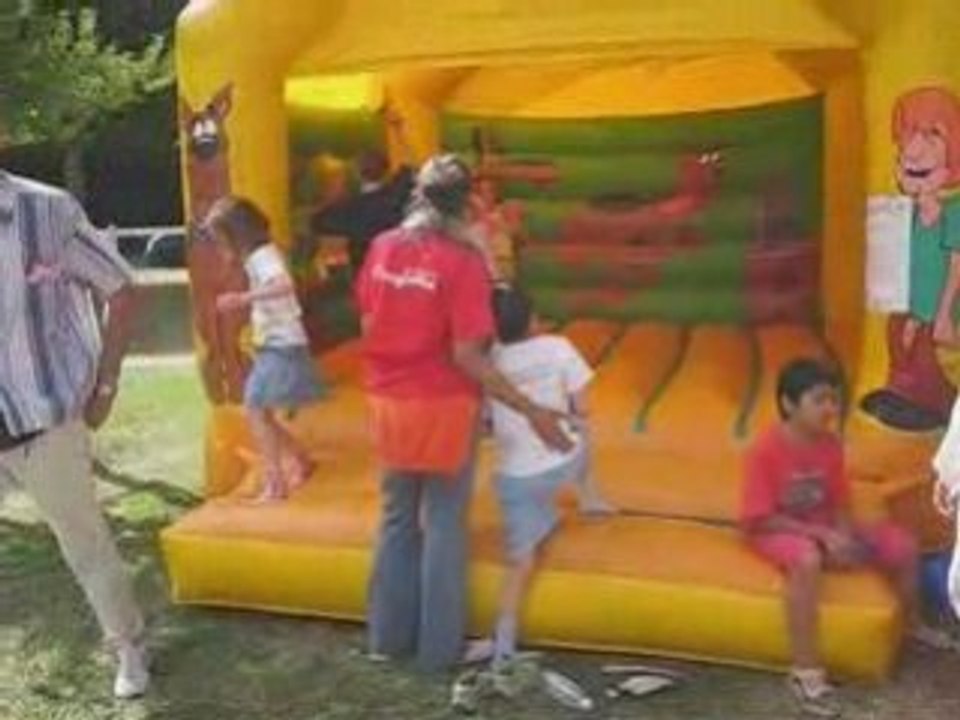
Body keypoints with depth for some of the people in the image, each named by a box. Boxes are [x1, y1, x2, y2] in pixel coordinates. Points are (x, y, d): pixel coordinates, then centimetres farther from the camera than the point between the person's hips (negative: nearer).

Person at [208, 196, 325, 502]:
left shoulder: (263, 256, -17)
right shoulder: (258, 256, 12)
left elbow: (284, 284, -37)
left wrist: (243, 298, -43)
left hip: (282, 346, -10)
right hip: (273, 345, 10)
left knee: (256, 408, -13)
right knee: (260, 411, 14)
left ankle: (275, 482, -12)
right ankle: (301, 463, 26)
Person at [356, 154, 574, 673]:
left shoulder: (382, 249, -2)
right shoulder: (462, 262, -17)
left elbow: (367, 326, 5)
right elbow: (467, 356, -20)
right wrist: (532, 411, -16)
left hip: (388, 403, 5)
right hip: (443, 407, -4)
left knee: (397, 519, 19)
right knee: (444, 524, 10)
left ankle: (388, 636, 28)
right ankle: (439, 646, 18)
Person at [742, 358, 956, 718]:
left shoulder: (830, 444, -3)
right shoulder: (766, 449, -23)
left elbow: (839, 504, 4)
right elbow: (760, 518, -23)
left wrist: (842, 536, -18)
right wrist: (821, 535, -26)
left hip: (822, 529, 7)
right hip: (776, 531, -7)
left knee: (902, 545, -2)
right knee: (808, 559, -41)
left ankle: (913, 624, 28)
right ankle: (806, 672, -37)